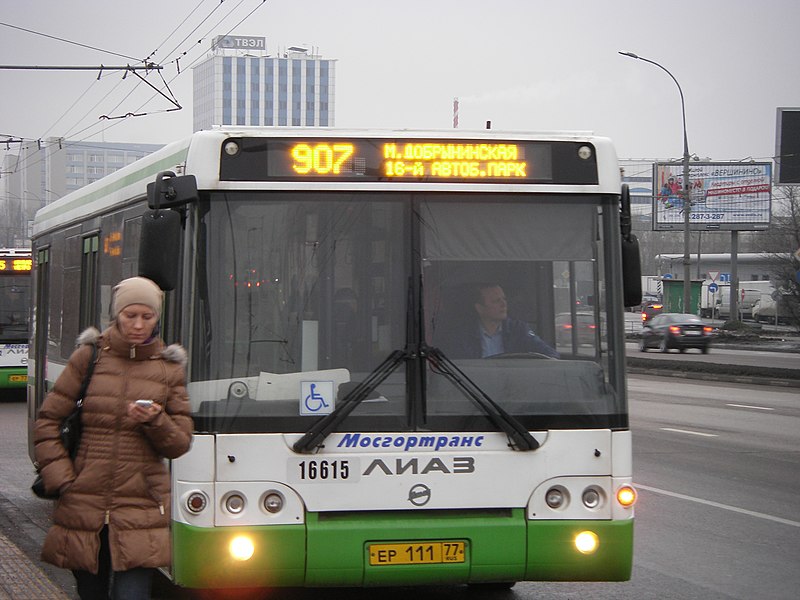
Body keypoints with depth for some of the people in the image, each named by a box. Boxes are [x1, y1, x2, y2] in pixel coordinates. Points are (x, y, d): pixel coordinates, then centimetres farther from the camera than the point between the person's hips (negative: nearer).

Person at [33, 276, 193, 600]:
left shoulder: (169, 368, 8)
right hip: (83, 508, 1)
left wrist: (155, 421, -13)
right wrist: (61, 479, -3)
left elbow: (179, 444, 8)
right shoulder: (89, 357, 5)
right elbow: (47, 421, 6)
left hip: (140, 511, -1)